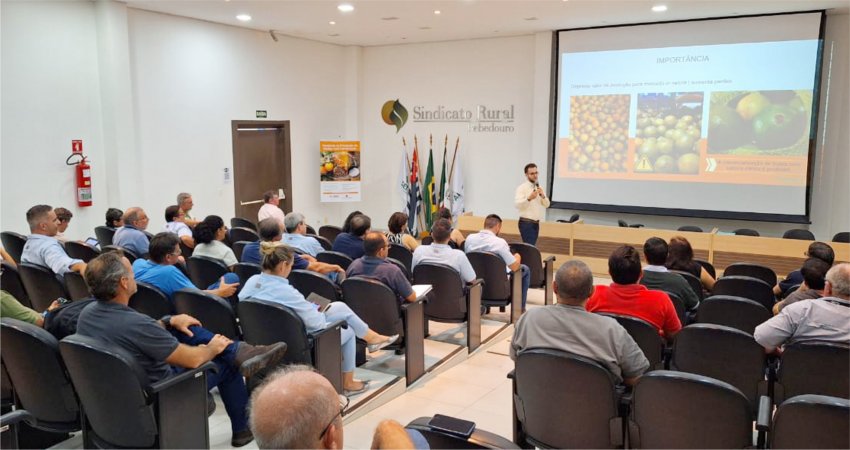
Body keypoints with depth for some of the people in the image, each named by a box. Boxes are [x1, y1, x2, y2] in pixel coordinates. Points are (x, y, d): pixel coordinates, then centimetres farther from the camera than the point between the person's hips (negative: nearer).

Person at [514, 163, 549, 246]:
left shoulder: (538, 188, 14)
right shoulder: (522, 188, -7)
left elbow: (546, 204, 10)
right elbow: (517, 204, -19)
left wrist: (542, 196, -8)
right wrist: (529, 198, -30)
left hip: (536, 223, 7)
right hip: (526, 223, -7)